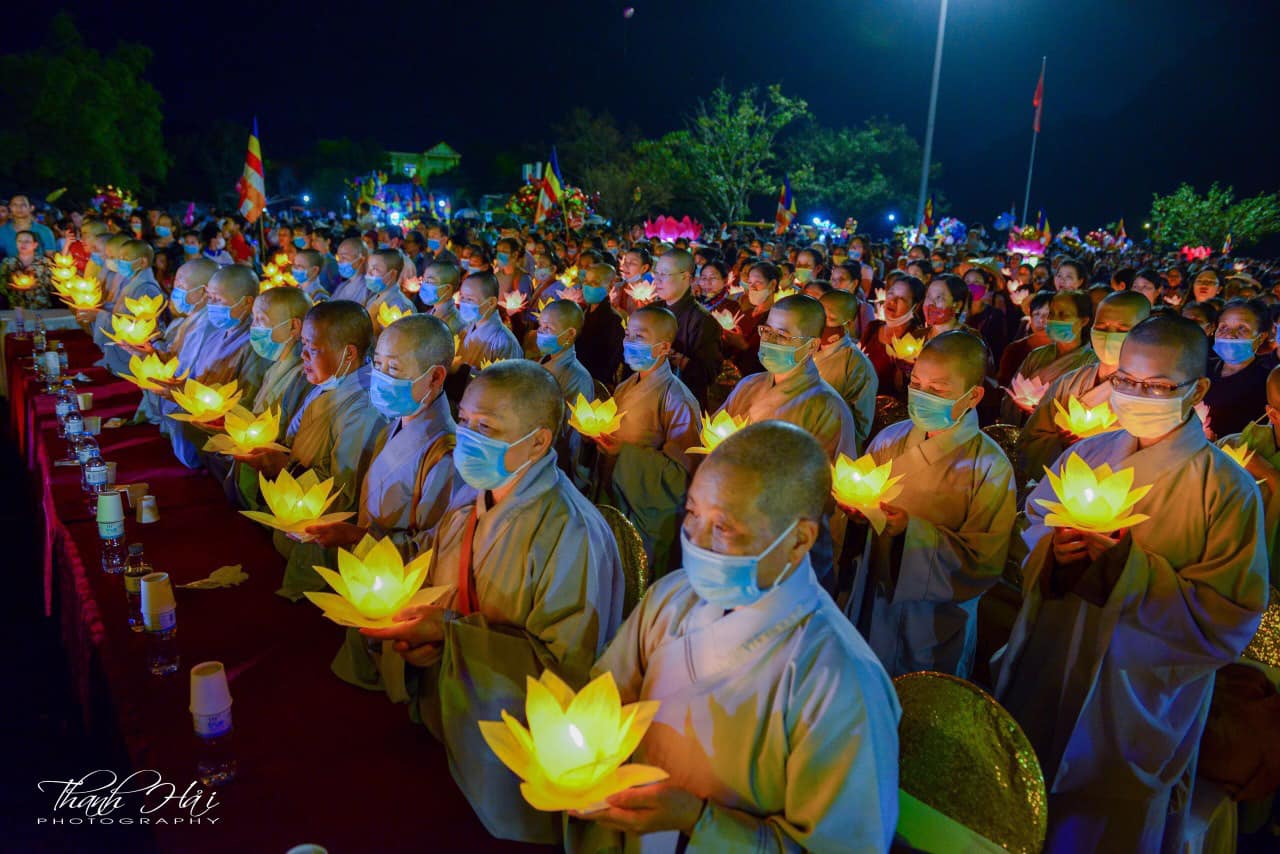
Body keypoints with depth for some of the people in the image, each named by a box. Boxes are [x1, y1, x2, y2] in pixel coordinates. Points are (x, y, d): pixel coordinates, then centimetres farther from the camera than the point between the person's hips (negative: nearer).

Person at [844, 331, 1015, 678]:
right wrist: (856, 506, -13)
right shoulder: (890, 439, -4)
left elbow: (986, 563, -21)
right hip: (874, 601, 4)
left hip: (937, 621, -4)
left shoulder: (989, 467, -17)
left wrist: (914, 530, -28)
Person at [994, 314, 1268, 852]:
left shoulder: (1228, 491, -14)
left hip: (1137, 706, -4)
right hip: (1043, 682, 4)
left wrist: (1130, 564, -27)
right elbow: (1032, 528, 8)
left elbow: (1228, 622, -18)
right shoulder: (1088, 454, 1)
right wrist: (1055, 549, -14)